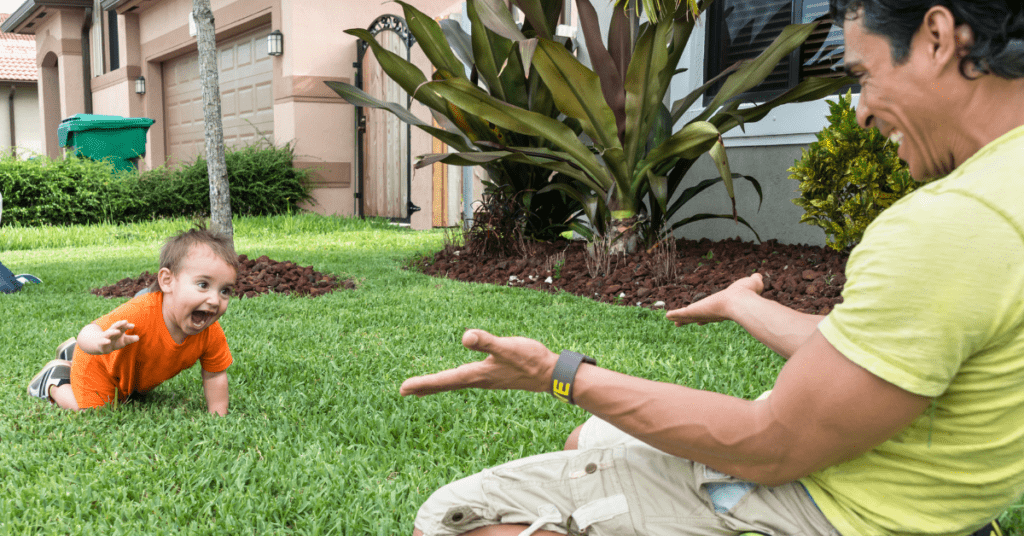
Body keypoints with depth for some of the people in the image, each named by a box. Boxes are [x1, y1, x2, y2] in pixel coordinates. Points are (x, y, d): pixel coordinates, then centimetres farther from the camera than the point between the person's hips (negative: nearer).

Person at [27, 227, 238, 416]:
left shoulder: (211, 334, -32)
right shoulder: (141, 312, -47)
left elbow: (215, 375, -18)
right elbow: (87, 334, -51)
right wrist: (102, 343, -74)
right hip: (99, 366, -6)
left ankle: (72, 353, 48)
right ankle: (54, 379, 21)